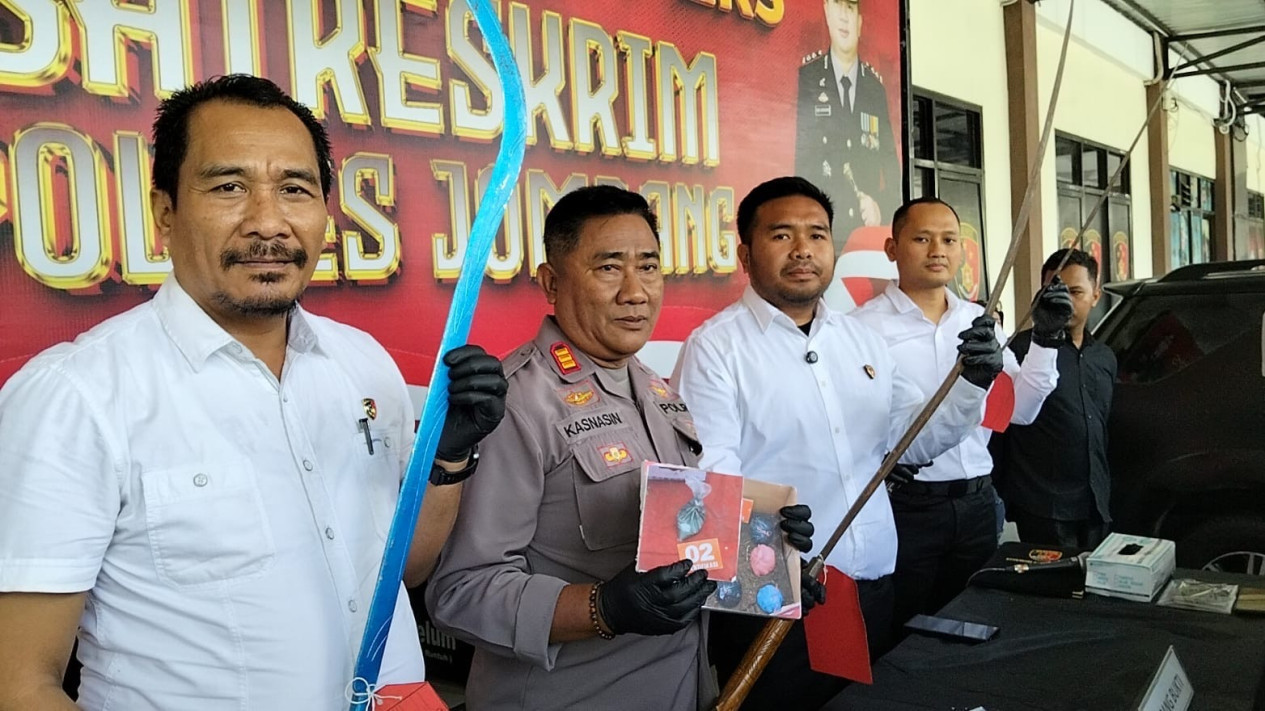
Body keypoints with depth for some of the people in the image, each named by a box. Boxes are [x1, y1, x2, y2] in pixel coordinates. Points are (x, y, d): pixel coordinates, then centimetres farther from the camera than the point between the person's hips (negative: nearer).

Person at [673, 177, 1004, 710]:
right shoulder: (715, 347, -10)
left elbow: (913, 440, 13)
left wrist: (970, 385, -4)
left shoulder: (861, 339, 12)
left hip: (876, 591, 7)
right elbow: (709, 476, -19)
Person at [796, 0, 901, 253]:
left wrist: (882, 208, -7)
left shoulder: (876, 88, 14)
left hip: (871, 236, 3)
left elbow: (891, 166, 13)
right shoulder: (806, 78, 4)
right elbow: (801, 162, -2)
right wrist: (856, 201, -12)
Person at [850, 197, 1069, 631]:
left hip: (976, 503, 6)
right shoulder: (867, 325, -11)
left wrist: (1045, 341, -3)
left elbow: (1020, 411, 8)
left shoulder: (979, 322, 9)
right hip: (905, 507, -6)